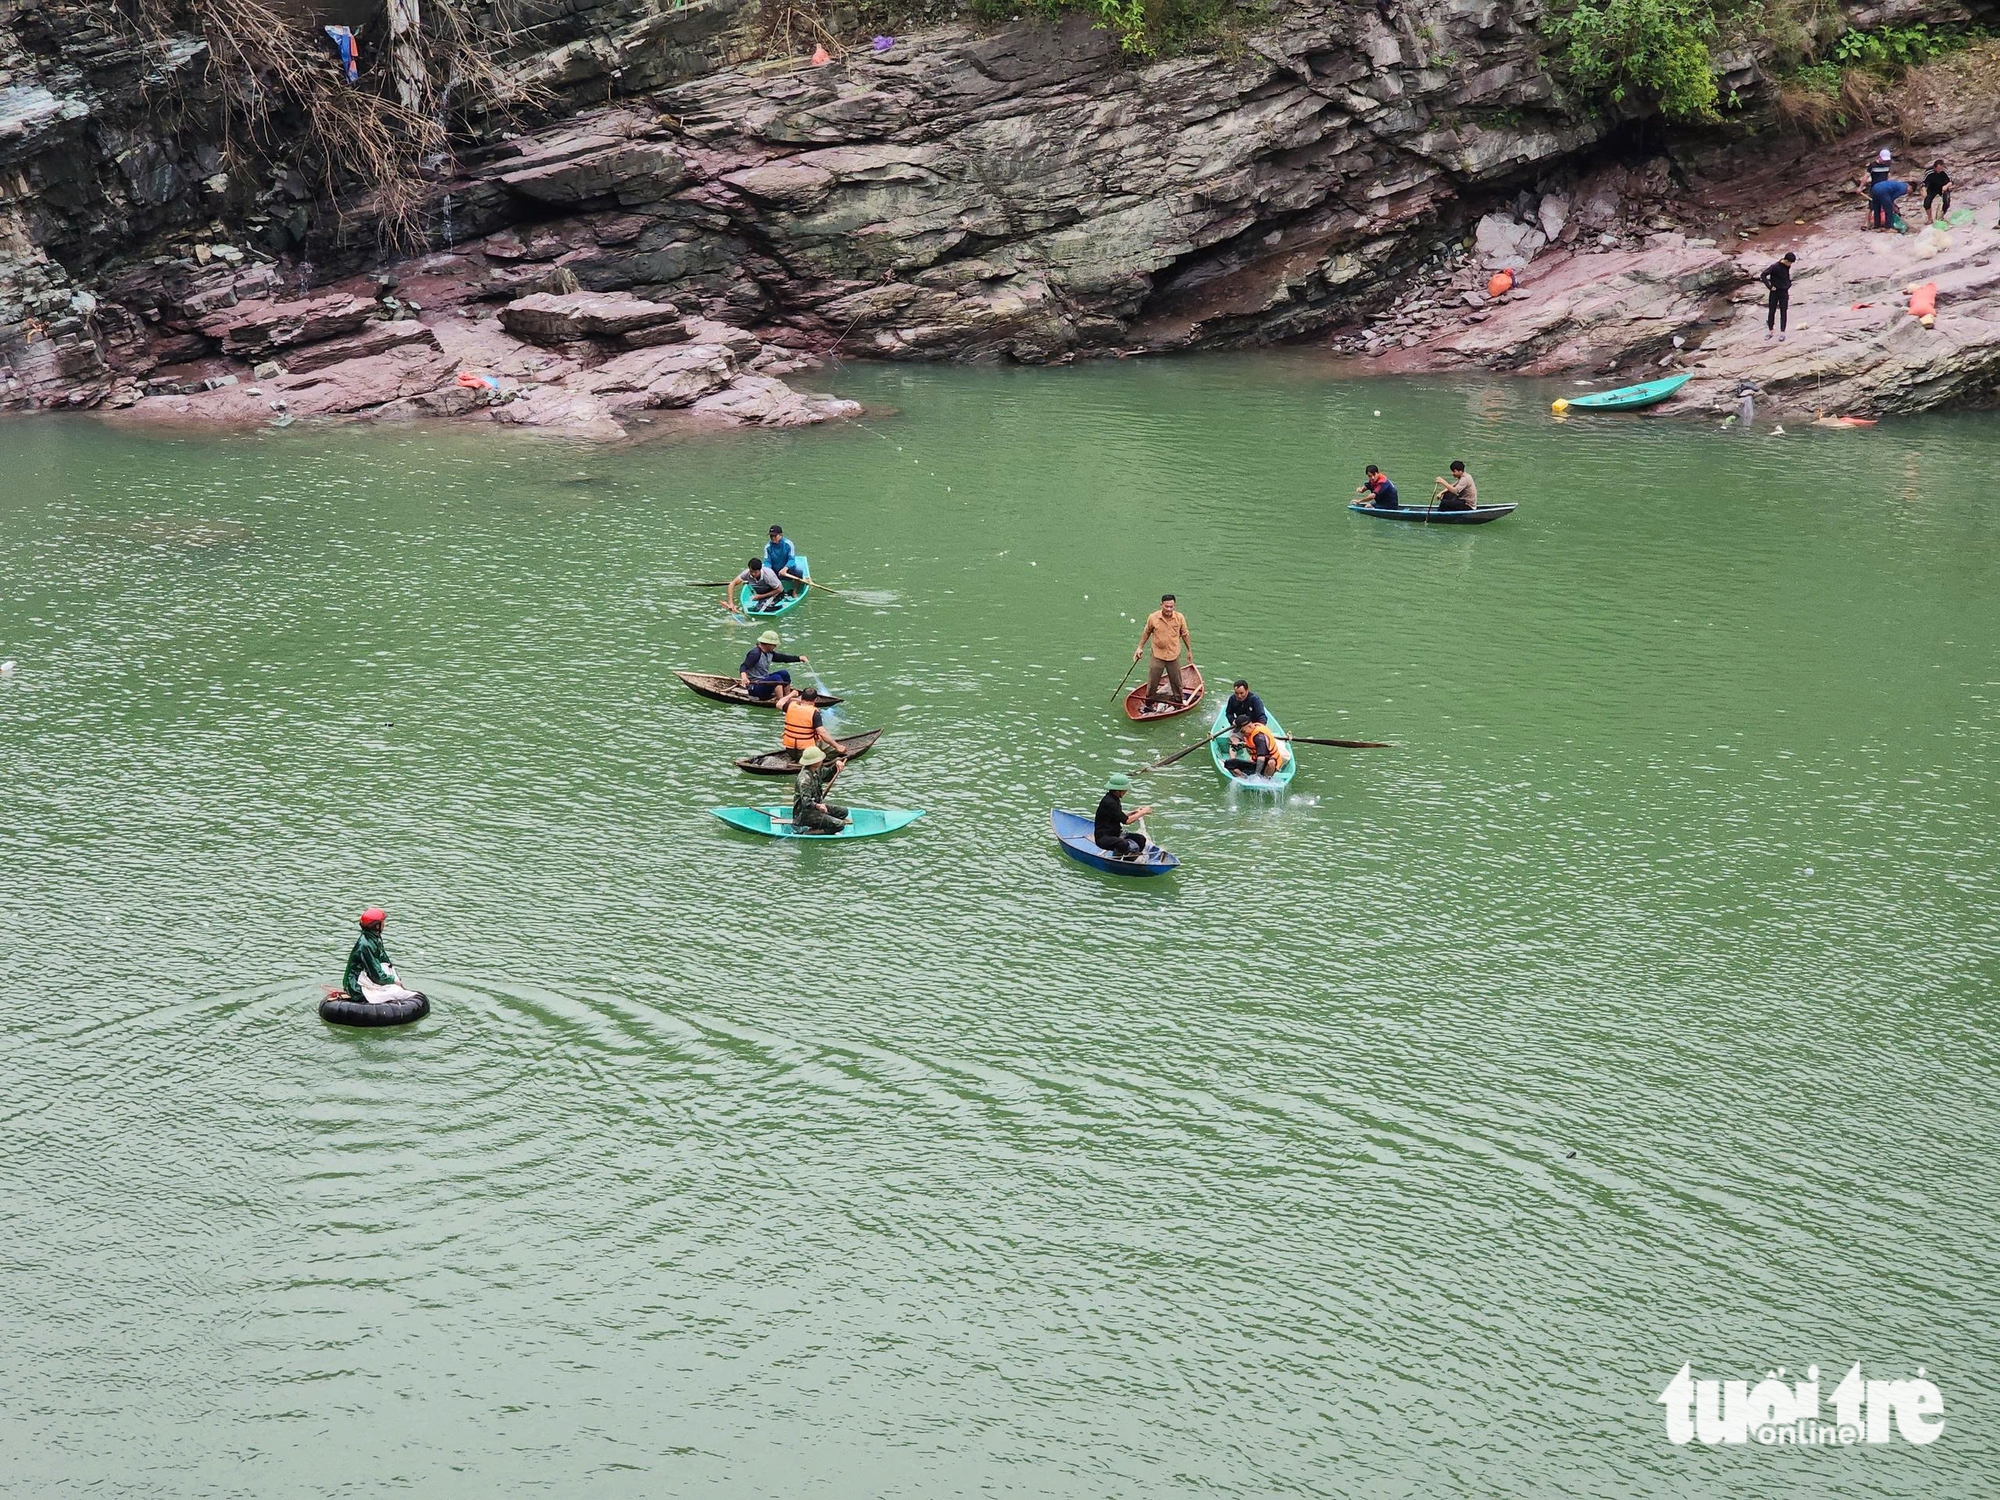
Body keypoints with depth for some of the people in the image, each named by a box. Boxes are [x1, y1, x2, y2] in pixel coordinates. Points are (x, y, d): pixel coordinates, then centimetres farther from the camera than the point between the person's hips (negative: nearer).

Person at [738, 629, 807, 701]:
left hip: (764, 680, 10)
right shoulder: (755, 653, -20)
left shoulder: (769, 653, 9)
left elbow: (782, 657, 20)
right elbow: (743, 667, -30)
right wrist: (744, 677, -50)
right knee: (776, 678, -27)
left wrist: (799, 658, 17)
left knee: (784, 674, 2)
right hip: (754, 688, -10)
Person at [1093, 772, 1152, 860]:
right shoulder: (1109, 802, -22)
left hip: (1115, 834, 10)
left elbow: (1120, 817, 21)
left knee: (1141, 839, 3)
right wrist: (1143, 812, -10)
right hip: (1103, 838, -10)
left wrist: (1134, 813, 6)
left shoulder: (1114, 799, 10)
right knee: (1132, 847, -32)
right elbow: (1126, 821, -22)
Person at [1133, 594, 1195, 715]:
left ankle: (1179, 704, 30)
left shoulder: (1180, 618, -10)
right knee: (1152, 683, 4)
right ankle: (1148, 705, 22)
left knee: (1177, 683, 12)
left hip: (1174, 656, 1)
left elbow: (1185, 635, 4)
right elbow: (1146, 633, 6)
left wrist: (1190, 651, 11)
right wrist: (1140, 647, 5)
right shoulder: (1153, 618, -12)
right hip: (1158, 656, -1)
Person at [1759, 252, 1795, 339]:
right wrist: (1770, 286, -19)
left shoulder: (1788, 267, 1)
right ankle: (1770, 331, 16)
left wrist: (1789, 284, 9)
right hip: (1775, 293, -4)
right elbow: (1763, 275, -16)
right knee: (1771, 312, 4)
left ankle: (1782, 332, 4)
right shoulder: (1775, 267, -16)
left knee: (1783, 313, 1)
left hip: (1784, 293, 4)